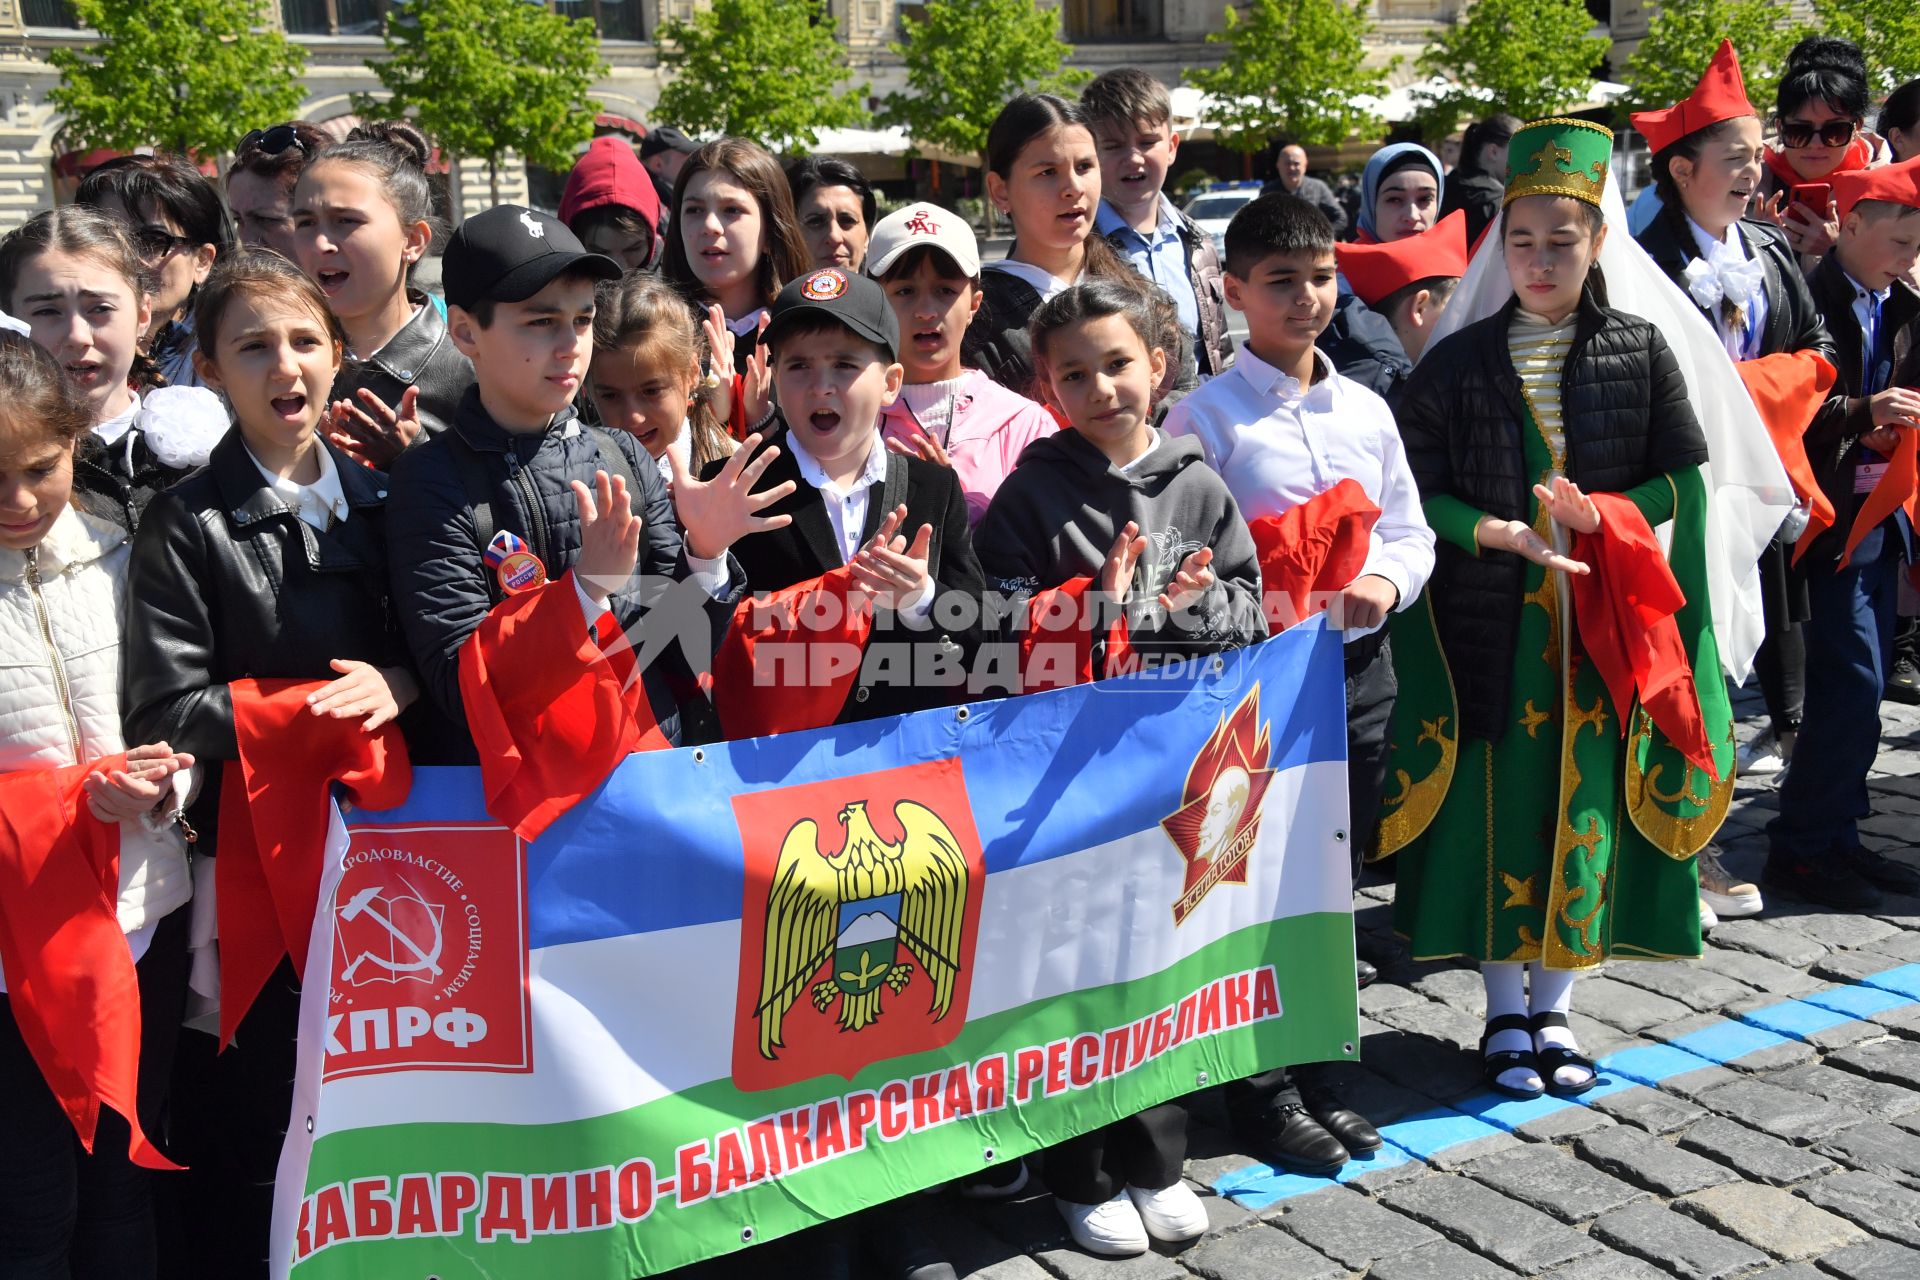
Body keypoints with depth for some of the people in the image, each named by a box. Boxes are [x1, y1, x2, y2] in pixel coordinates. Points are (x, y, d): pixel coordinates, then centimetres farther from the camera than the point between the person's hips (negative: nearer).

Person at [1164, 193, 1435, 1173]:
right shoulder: (1207, 416, -6)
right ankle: (1262, 1091, 17)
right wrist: (1267, 599, -22)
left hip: (1359, 668, 5)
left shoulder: (1367, 410, 10)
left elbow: (1411, 530, 13)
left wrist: (1387, 583, -8)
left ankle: (1312, 1074, 29)